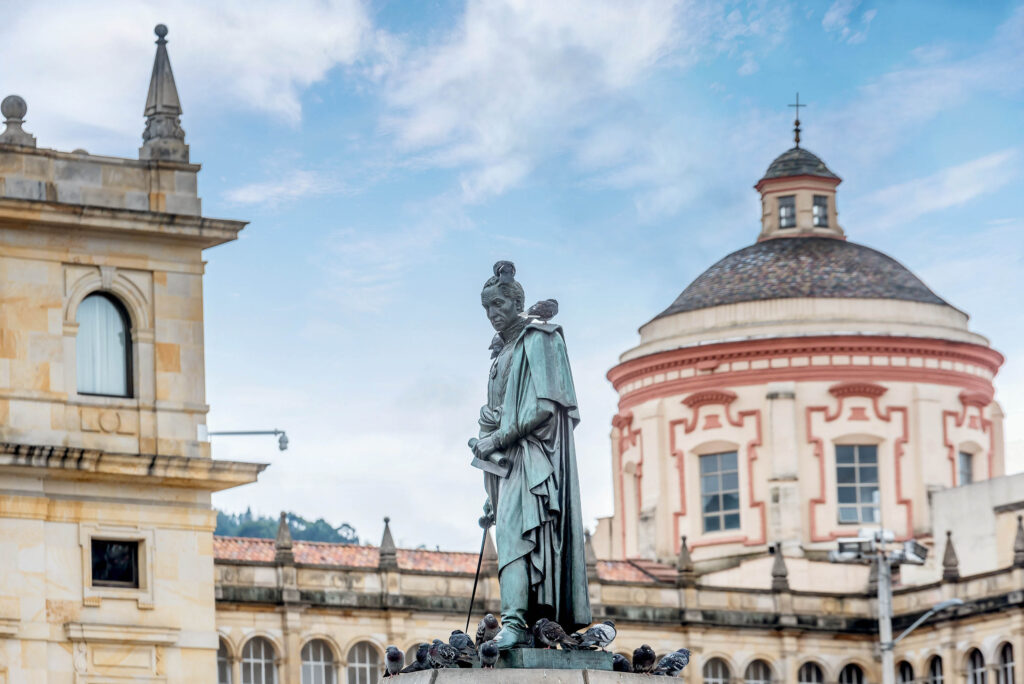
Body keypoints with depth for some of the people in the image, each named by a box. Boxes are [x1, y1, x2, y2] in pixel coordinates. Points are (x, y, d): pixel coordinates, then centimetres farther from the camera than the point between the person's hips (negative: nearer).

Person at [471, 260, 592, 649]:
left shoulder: (537, 339, -4)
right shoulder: (503, 350, 21)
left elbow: (545, 407, -14)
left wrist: (498, 439, -14)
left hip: (532, 452, -9)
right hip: (508, 456, 9)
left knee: (514, 528, -22)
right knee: (512, 530, 0)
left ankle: (515, 621, -34)